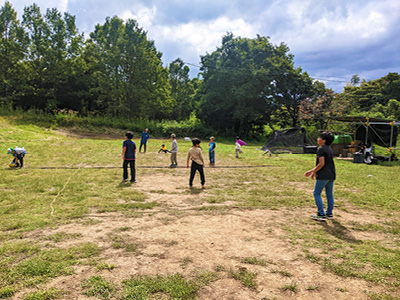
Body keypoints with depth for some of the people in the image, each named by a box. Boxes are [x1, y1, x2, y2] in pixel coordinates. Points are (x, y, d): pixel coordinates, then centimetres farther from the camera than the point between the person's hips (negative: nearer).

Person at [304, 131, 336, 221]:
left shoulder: (321, 149, -13)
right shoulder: (329, 149, 15)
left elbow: (321, 164, -20)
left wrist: (313, 171, -8)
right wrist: (314, 171, 20)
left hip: (323, 176, -9)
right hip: (331, 175, 9)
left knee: (317, 194, 0)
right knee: (329, 194, 15)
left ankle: (321, 215, -2)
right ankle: (329, 213, 23)